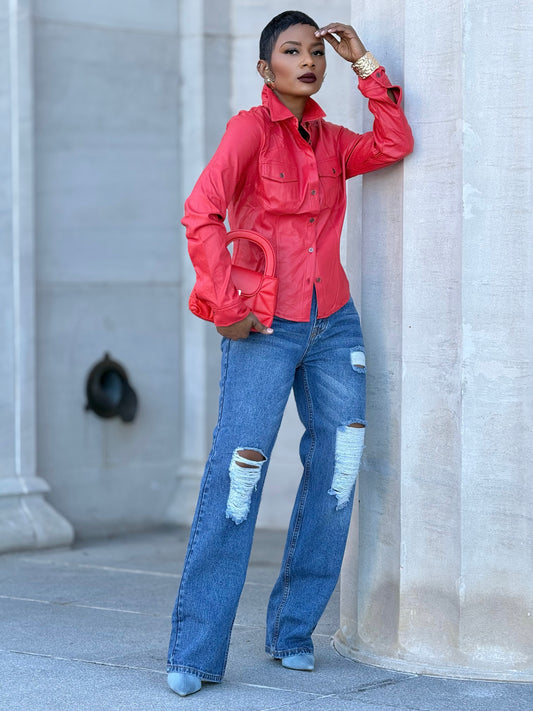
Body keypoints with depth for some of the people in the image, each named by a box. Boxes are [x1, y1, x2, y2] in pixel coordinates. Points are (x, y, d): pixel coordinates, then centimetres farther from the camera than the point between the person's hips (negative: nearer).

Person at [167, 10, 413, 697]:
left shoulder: (330, 141, 13)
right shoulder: (250, 128, -4)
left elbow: (395, 144, -4)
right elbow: (201, 214, -15)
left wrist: (364, 63, -1)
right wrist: (226, 307, -17)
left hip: (333, 325, 6)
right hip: (265, 331, -6)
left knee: (336, 472, 2)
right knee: (235, 482, -12)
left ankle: (292, 631, 16)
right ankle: (195, 654, -7)